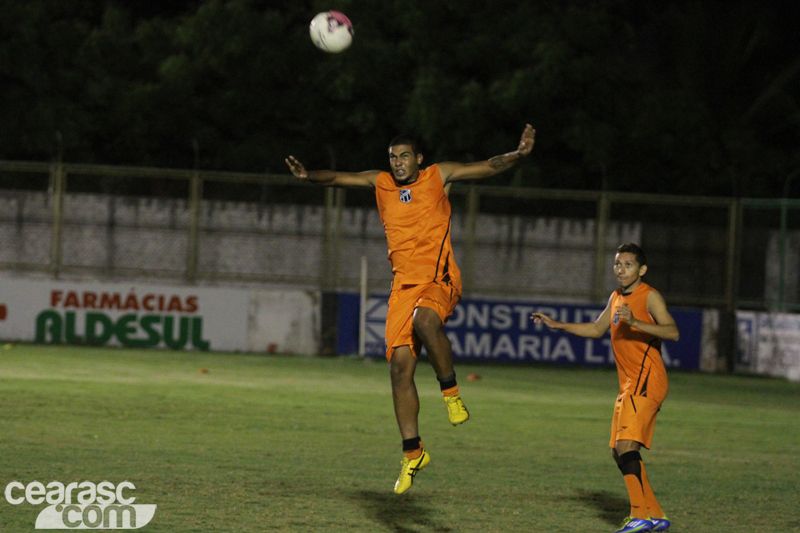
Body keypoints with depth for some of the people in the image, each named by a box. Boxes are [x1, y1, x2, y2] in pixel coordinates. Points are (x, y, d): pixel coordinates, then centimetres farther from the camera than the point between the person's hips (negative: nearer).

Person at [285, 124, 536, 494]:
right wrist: (309, 176, -14)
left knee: (424, 319, -38)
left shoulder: (438, 176, 5)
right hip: (403, 285, 4)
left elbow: (489, 168, 1)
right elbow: (339, 178, 7)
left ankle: (450, 391, -16)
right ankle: (413, 453, 3)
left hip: (440, 281, -4)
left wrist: (518, 155, -17)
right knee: (400, 367, -5)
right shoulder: (381, 183, 13)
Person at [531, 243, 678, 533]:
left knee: (626, 445, -21)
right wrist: (557, 325, 30)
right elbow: (597, 329, 34)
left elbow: (672, 332, -23)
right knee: (619, 453, 10)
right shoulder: (616, 297, 17)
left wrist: (635, 322, -34)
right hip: (629, 385, 9)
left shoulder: (649, 297, -8)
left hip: (647, 381, -9)